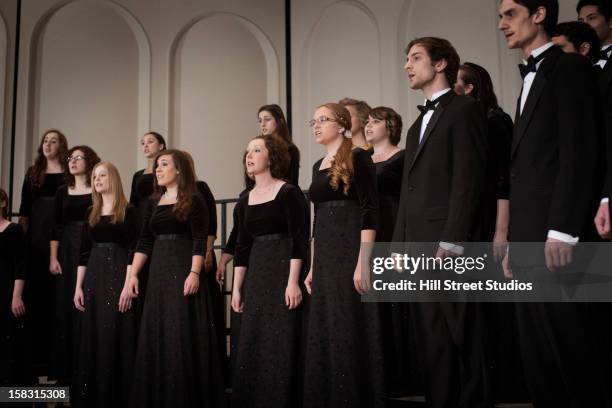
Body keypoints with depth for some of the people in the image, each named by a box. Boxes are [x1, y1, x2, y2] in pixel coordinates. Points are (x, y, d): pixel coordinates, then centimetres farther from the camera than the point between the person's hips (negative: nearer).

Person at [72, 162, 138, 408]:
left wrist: (128, 285, -17)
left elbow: (133, 251, -9)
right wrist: (78, 286, 7)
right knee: (91, 338, 6)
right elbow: (84, 251, 13)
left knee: (114, 337, -4)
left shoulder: (128, 211, -3)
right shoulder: (91, 213, 14)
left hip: (118, 276, -5)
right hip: (94, 278, 5)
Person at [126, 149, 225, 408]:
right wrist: (133, 274, 6)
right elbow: (144, 242, 13)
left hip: (184, 272, -6)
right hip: (158, 273, 6)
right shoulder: (153, 203, 14)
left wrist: (195, 273, -20)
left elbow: (199, 241, -10)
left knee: (183, 336, -6)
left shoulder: (194, 201, -3)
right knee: (155, 336, 7)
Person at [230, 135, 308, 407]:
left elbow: (298, 239, -12)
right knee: (251, 347, 7)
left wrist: (293, 281, -19)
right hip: (255, 277, 6)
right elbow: (242, 246, 14)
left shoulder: (288, 193, -5)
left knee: (280, 345, -5)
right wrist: (236, 288, 10)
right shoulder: (246, 199, 13)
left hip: (283, 273, -6)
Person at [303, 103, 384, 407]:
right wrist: (313, 267, 16)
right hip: (325, 257, 8)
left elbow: (370, 211, -13)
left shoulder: (358, 158, -6)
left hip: (351, 252, -7)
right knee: (324, 333, 9)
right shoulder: (318, 165, 16)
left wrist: (362, 262, -21)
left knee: (350, 332, -4)